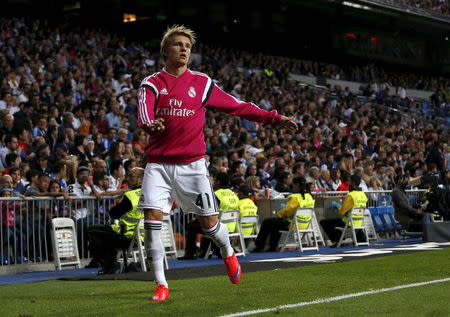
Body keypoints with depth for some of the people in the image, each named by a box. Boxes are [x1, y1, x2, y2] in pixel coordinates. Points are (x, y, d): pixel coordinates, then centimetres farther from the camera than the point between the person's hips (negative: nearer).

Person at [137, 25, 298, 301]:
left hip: (192, 164, 1)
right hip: (158, 163, -1)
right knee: (152, 217, -13)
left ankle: (229, 254, 39)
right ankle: (161, 285, -3)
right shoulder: (152, 84, 2)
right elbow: (144, 114, -16)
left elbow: (237, 106, 11)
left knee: (209, 221, 4)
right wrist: (150, 124, -40)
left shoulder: (202, 83, 7)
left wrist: (274, 118, 6)